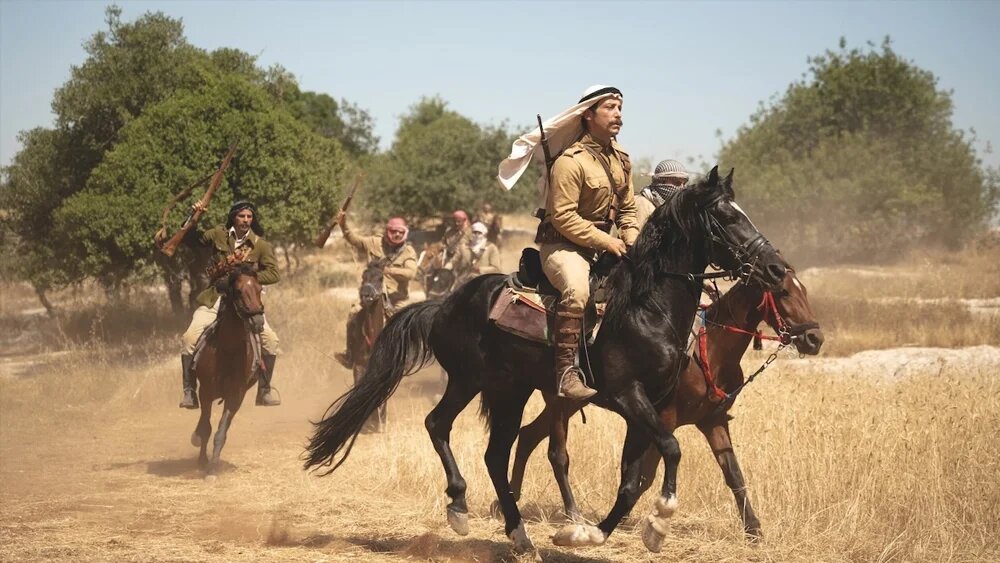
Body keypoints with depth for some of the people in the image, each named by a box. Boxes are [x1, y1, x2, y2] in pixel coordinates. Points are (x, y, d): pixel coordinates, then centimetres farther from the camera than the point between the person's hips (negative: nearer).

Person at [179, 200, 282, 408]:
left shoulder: (261, 245, 1)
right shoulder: (218, 235, 5)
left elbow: (274, 274, -5)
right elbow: (190, 241, 17)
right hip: (215, 300, 0)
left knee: (270, 339, -17)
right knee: (190, 338, -19)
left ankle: (264, 389, 1)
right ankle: (189, 391, -6)